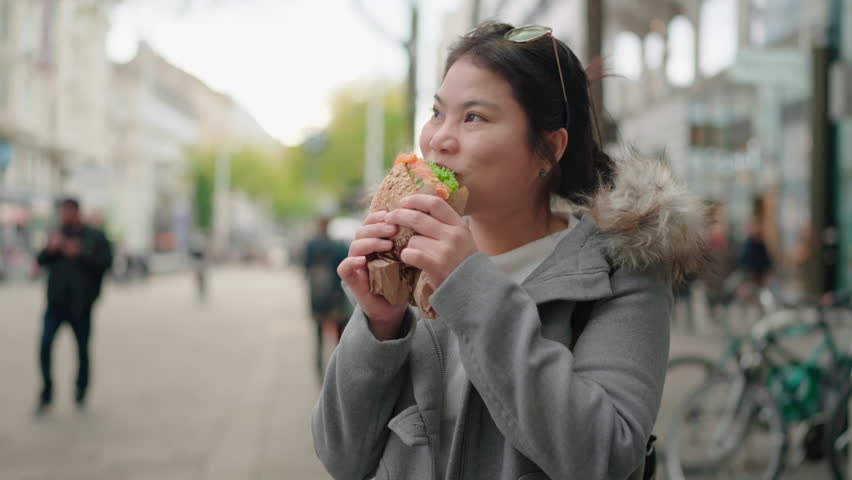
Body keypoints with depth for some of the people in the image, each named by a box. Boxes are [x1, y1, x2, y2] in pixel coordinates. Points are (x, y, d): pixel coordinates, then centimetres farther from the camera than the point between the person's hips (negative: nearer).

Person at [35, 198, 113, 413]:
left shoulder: (95, 237, 0)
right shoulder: (57, 235, 11)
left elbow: (106, 262, -9)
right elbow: (41, 261, 11)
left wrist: (80, 254, -20)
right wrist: (50, 249, -10)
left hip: (81, 303, -2)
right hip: (56, 301, 2)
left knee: (82, 349, 8)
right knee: (45, 345, -8)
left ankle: (81, 392, 24)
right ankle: (46, 393, 1)